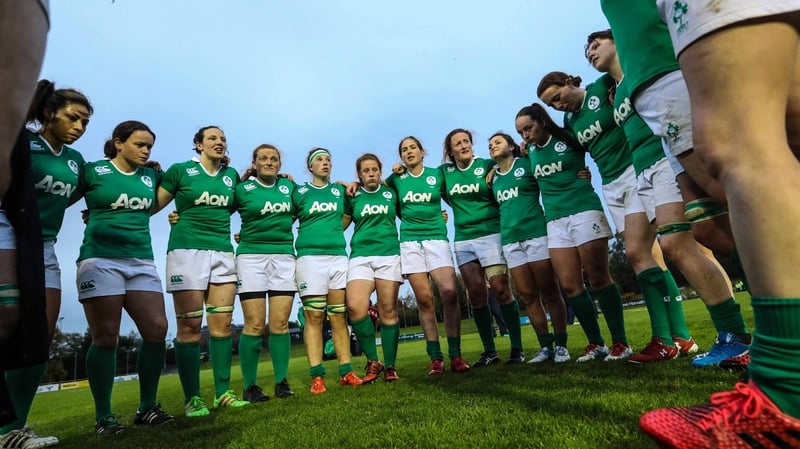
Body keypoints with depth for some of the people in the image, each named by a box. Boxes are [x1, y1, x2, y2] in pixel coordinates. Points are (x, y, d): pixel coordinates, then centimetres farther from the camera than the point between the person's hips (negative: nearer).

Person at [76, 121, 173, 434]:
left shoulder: (151, 176, 13)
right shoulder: (93, 170, 3)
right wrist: (99, 218, 3)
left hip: (142, 261, 4)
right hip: (100, 259, -3)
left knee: (156, 330, -5)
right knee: (105, 337, -1)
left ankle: (147, 407, 10)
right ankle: (103, 417, 11)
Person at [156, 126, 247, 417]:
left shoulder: (231, 175, 15)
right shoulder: (180, 170, 4)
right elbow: (151, 205, 8)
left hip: (223, 252, 4)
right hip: (187, 250, -4)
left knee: (222, 324, 1)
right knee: (189, 325, -3)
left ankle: (223, 393, 9)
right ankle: (192, 398, 4)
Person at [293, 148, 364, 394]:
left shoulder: (340, 190, 16)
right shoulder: (299, 192, 9)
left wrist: (332, 235, 14)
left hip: (338, 256, 3)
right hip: (310, 256, -2)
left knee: (339, 317, 3)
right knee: (314, 317, -5)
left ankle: (346, 371, 7)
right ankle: (317, 376, -1)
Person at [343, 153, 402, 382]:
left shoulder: (391, 192, 12)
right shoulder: (353, 196, 12)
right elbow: (340, 225, 18)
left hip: (389, 255, 0)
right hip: (360, 256, 0)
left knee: (388, 311, -2)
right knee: (355, 306, -20)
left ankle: (390, 366, 11)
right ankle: (372, 362, -2)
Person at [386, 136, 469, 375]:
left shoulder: (437, 174, 8)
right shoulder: (396, 179, 11)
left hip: (436, 238, -1)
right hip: (410, 241, 1)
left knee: (449, 293, -17)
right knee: (424, 299, -3)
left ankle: (455, 355, -9)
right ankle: (435, 358, 4)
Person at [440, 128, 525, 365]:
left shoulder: (487, 165, -1)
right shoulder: (444, 171, 9)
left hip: (490, 234, -3)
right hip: (463, 239, 4)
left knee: (501, 290, -6)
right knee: (476, 295, 4)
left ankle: (517, 348, 5)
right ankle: (489, 351, 13)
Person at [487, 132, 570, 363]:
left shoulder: (527, 164, 4)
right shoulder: (493, 177, 16)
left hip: (536, 233, -4)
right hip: (510, 240, 5)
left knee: (549, 292, -1)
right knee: (528, 296, 5)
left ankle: (561, 345, 8)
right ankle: (545, 346, 13)